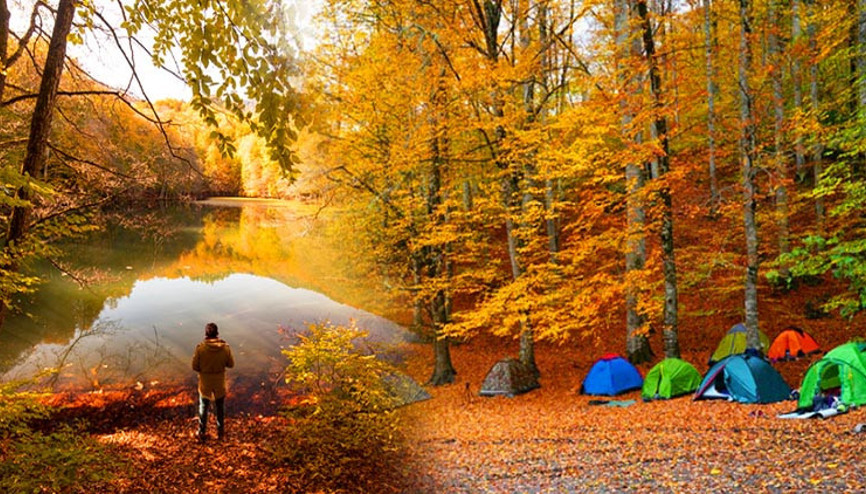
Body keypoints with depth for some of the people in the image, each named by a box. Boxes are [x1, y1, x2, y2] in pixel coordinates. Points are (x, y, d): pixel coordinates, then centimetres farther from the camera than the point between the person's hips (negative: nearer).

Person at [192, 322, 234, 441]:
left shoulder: (200, 348, -21)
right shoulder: (225, 347, -17)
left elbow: (194, 366, -13)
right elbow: (231, 364, -6)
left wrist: (203, 370, 6)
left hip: (205, 382, -1)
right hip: (219, 382, 1)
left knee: (203, 407, 19)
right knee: (220, 407, 20)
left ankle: (202, 432, 27)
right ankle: (220, 431, 31)